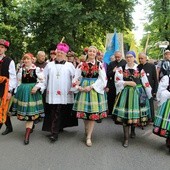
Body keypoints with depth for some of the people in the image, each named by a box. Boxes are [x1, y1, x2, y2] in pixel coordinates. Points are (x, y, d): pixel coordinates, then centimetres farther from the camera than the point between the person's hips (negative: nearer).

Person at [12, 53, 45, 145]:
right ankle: (30, 127, 31)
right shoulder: (21, 70, 6)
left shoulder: (37, 69, -6)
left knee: (30, 112, -4)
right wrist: (17, 92, 10)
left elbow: (42, 81, -5)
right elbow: (18, 82, 12)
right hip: (23, 92, 4)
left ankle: (27, 135, -4)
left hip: (33, 92, -4)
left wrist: (36, 87, -18)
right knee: (24, 111, 8)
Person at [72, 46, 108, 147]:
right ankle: (87, 131, 29)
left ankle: (89, 137, 1)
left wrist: (91, 86, -14)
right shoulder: (82, 64, 7)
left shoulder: (99, 65, 1)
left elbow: (103, 79, -7)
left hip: (95, 90, -2)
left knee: (93, 113, -4)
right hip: (83, 89, 2)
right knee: (84, 111, 6)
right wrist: (78, 87, -10)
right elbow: (76, 77, 6)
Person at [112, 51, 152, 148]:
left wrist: (149, 94, 8)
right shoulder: (121, 69, 1)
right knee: (125, 114, -4)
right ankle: (126, 138, 4)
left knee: (135, 112, 4)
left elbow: (145, 83, 6)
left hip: (138, 92, 1)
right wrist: (128, 82, -14)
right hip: (125, 93, -1)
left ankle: (133, 130, 36)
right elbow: (117, 81, -4)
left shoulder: (140, 69, 2)